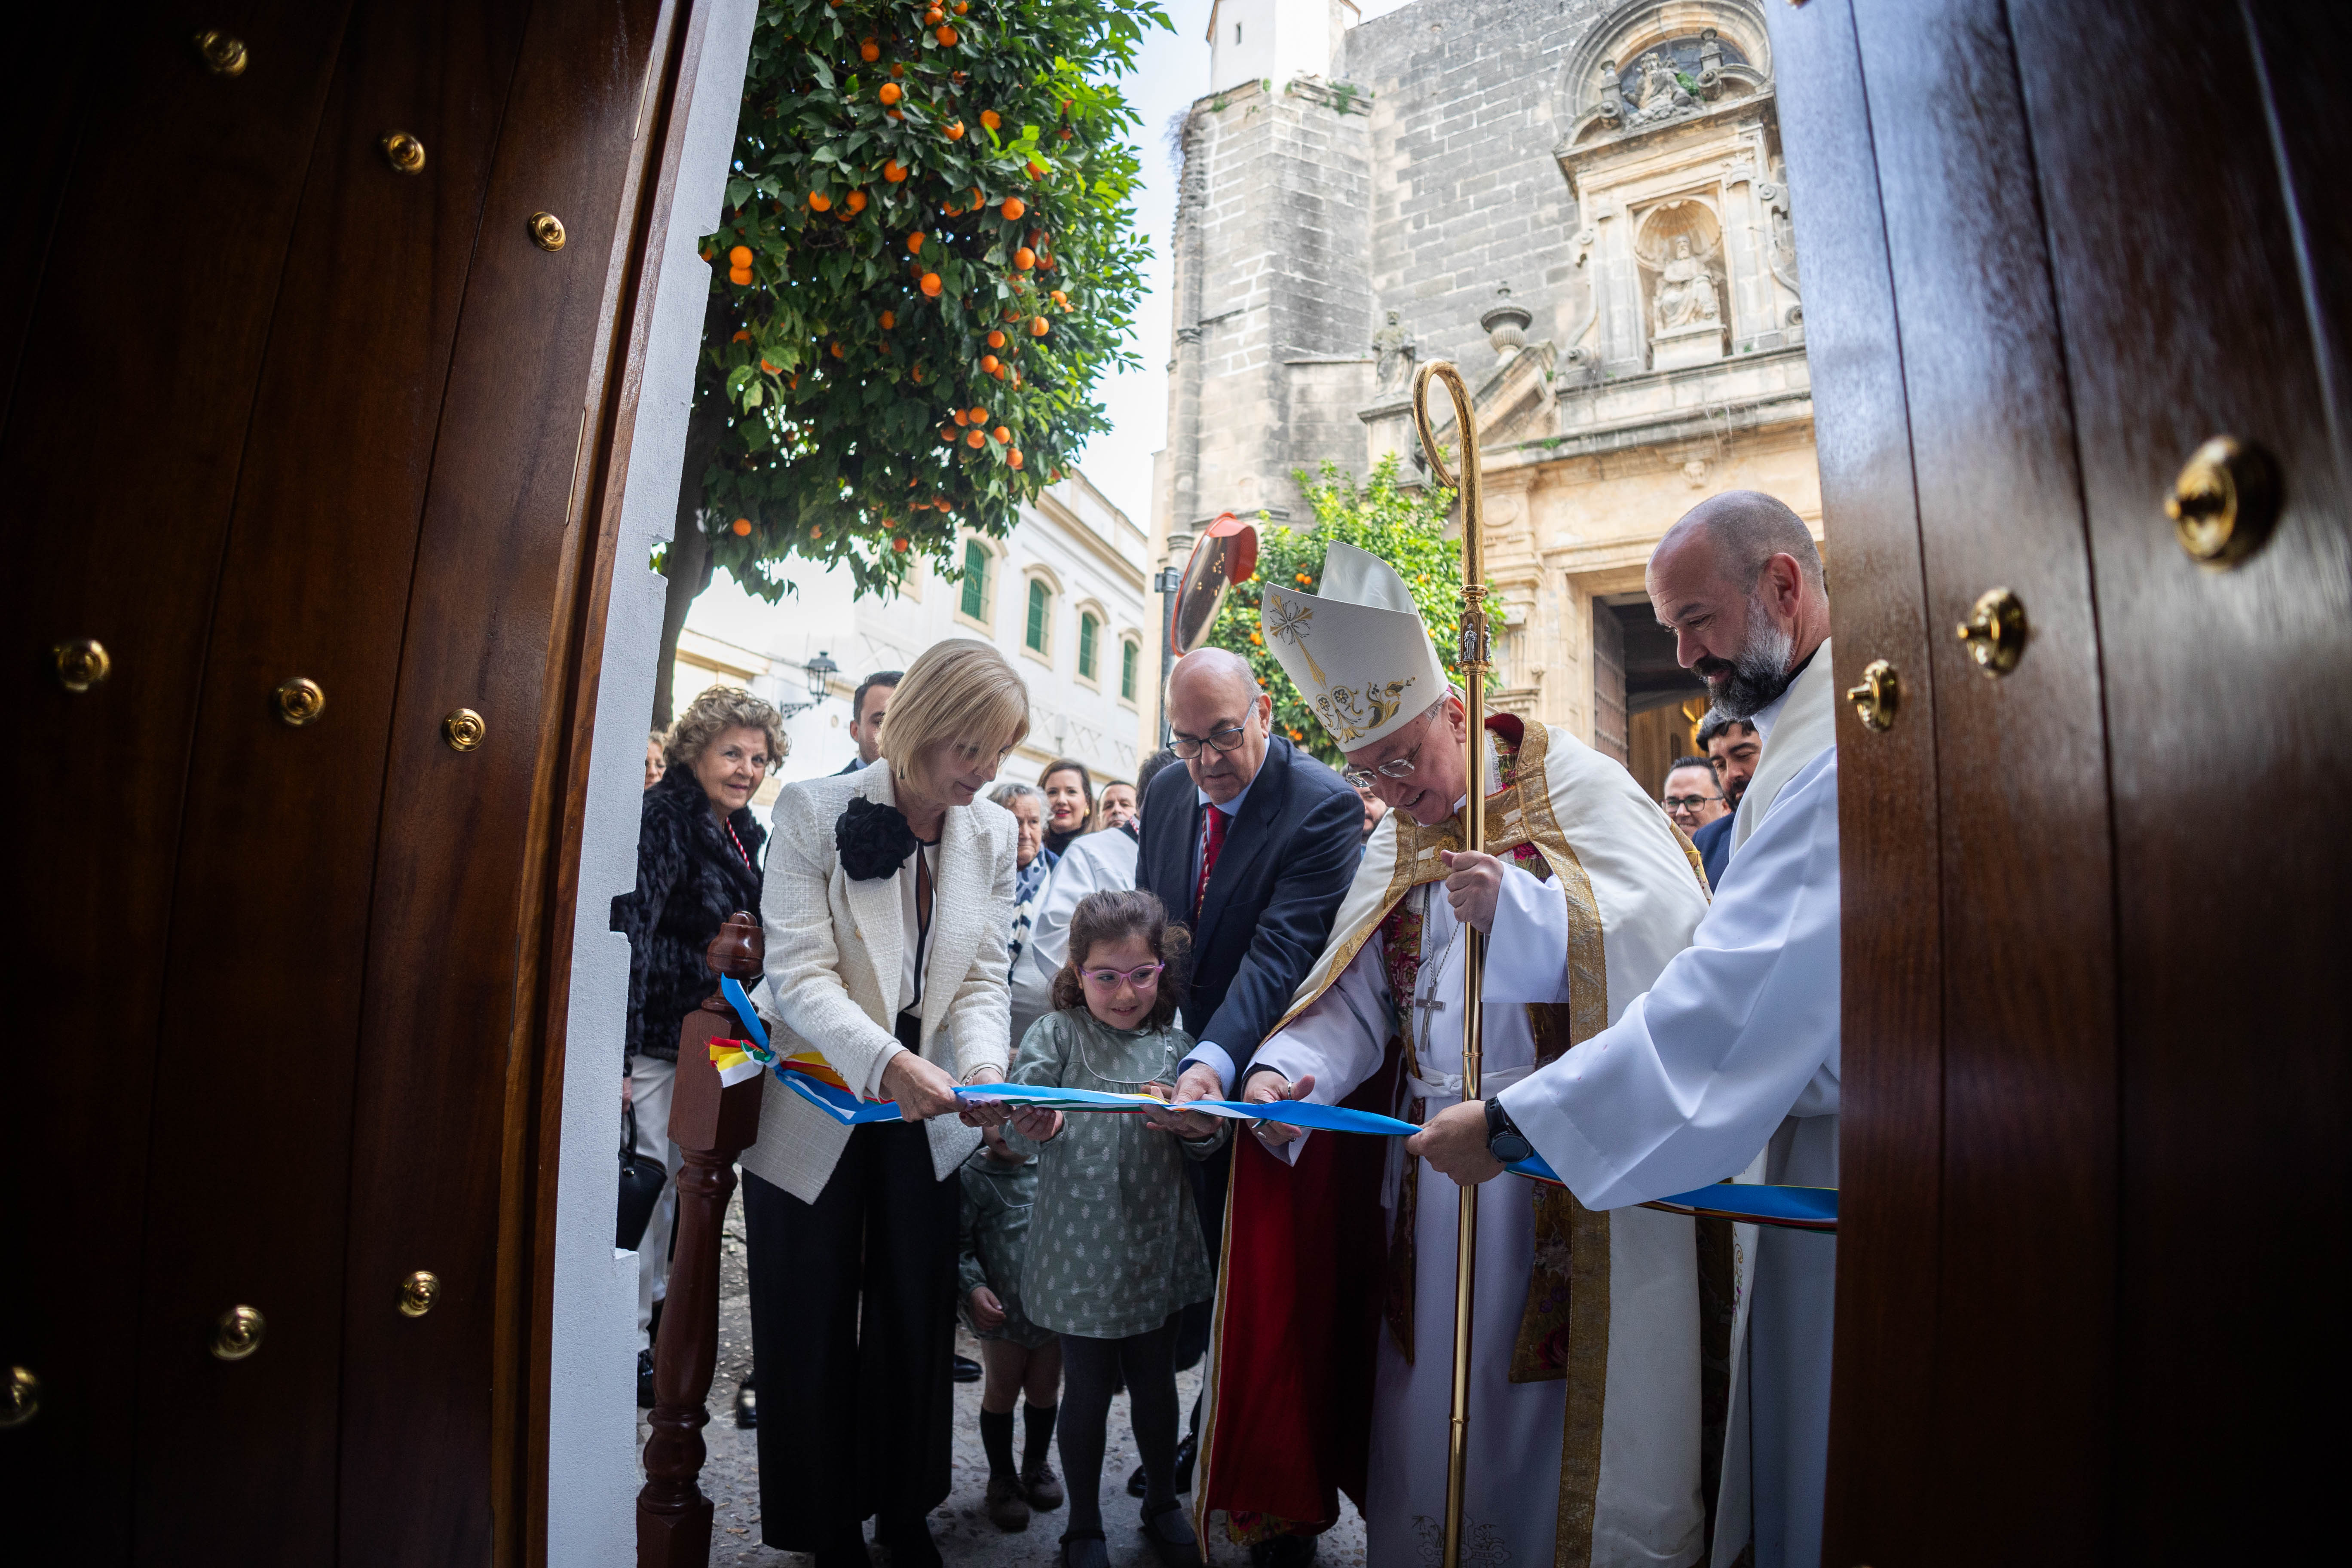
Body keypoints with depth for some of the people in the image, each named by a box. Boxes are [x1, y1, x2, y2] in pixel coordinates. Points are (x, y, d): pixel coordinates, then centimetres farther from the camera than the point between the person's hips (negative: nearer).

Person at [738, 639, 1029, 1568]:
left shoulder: (995, 833, -1)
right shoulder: (813, 810, -14)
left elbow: (982, 978, -2)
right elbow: (801, 971, -20)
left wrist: (981, 1067, -22)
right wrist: (886, 1059, -35)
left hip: (926, 1120, 3)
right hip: (818, 1113, -3)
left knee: (915, 1328, 15)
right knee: (813, 1336, 13)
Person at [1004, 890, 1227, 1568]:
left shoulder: (1172, 1043, 0)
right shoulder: (1056, 1034, -8)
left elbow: (1207, 1145, 3)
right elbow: (1015, 1120, -17)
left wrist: (1201, 1127, -21)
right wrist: (1035, 1125, -41)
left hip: (1157, 1245, 3)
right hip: (1083, 1249, -2)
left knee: (1155, 1381, 17)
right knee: (1088, 1388, 11)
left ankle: (1163, 1507, 41)